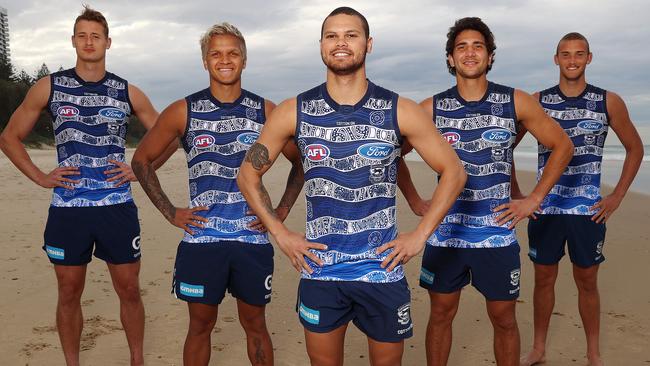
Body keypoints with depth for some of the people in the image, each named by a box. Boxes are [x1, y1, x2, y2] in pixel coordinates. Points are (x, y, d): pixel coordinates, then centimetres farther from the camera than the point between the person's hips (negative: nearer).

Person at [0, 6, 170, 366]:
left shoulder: (128, 92, 4)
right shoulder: (49, 87, 3)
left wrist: (140, 170, -1)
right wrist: (40, 177, -2)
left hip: (118, 207, 0)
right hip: (67, 209, 0)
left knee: (129, 290, 7)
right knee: (69, 294, 9)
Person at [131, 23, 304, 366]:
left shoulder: (265, 111, 1)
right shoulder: (183, 111, 0)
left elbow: (301, 162, 11)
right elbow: (141, 159, 8)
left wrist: (282, 210, 1)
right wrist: (170, 213, 1)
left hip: (253, 238, 0)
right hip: (200, 239, 0)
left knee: (254, 323, 12)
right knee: (200, 324, 12)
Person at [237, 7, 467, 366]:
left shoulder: (399, 111, -4)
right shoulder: (294, 111, -2)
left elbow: (453, 172, 3)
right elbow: (248, 174, 7)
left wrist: (419, 235, -3)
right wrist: (280, 234, -1)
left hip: (382, 271, 0)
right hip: (319, 273, 1)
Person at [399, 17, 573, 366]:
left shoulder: (516, 102, -2)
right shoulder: (432, 108, -1)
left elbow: (562, 146, 6)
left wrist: (533, 200, 1)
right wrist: (415, 201, 2)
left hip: (497, 233, 0)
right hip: (445, 233, 1)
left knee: (504, 319, 10)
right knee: (441, 314, 11)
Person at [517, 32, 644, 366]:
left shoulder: (609, 102, 1)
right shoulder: (537, 102, 2)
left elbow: (635, 148, 10)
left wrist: (617, 196, 3)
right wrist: (516, 194, 2)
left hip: (588, 210, -1)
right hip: (544, 208, 1)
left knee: (587, 283, 9)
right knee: (543, 279, 10)